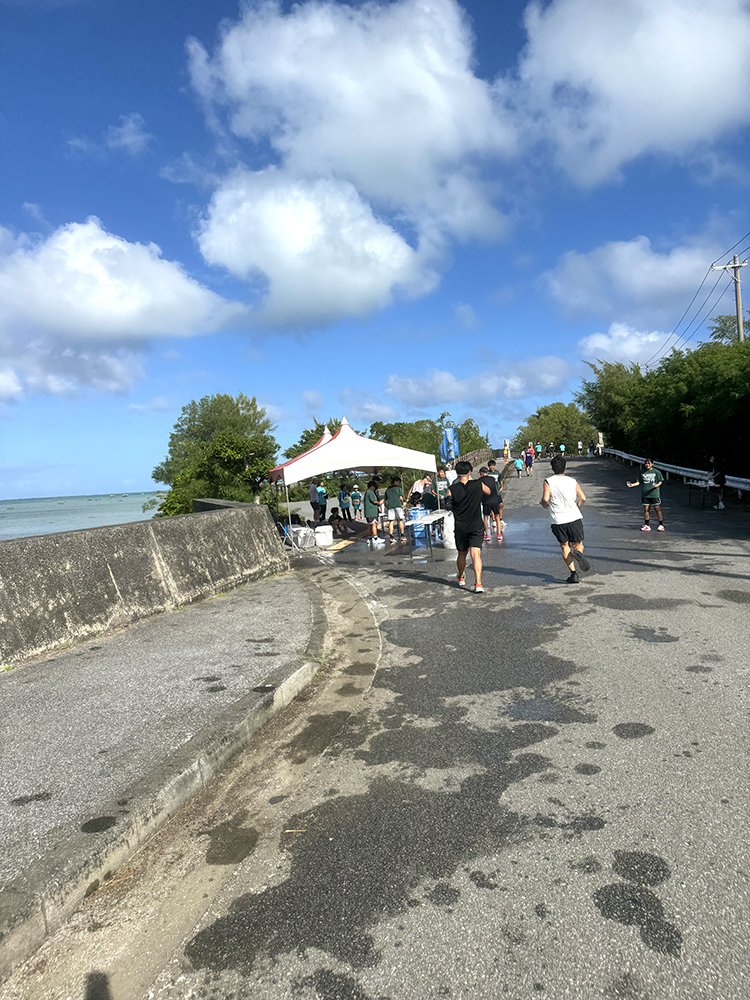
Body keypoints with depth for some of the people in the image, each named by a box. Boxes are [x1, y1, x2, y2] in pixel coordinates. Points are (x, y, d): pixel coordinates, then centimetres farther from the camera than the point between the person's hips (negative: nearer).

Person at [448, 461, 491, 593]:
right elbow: (488, 492, 15)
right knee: (476, 553, -6)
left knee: (462, 553, 18)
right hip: (476, 526, -1)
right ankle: (478, 584, -19)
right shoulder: (478, 484, -6)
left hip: (460, 527, 1)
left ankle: (461, 578, 38)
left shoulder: (452, 489, -8)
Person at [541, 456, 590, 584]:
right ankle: (577, 553, -23)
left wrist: (545, 505, 8)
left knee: (565, 546, 11)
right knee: (578, 544, 13)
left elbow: (545, 499, -15)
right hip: (574, 518, 1)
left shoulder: (548, 481, -4)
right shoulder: (572, 481, 4)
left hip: (558, 521, -1)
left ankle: (573, 573, 0)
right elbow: (583, 498, 0)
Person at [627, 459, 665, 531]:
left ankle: (661, 525, 7)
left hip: (654, 493, -3)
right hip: (644, 494, 3)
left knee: (657, 509, -2)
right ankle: (647, 525, 12)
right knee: (646, 509, 4)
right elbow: (639, 482, 11)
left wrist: (657, 485, -17)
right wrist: (632, 484, -5)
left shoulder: (656, 472, 1)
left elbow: (660, 481, 3)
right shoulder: (641, 472, 9)